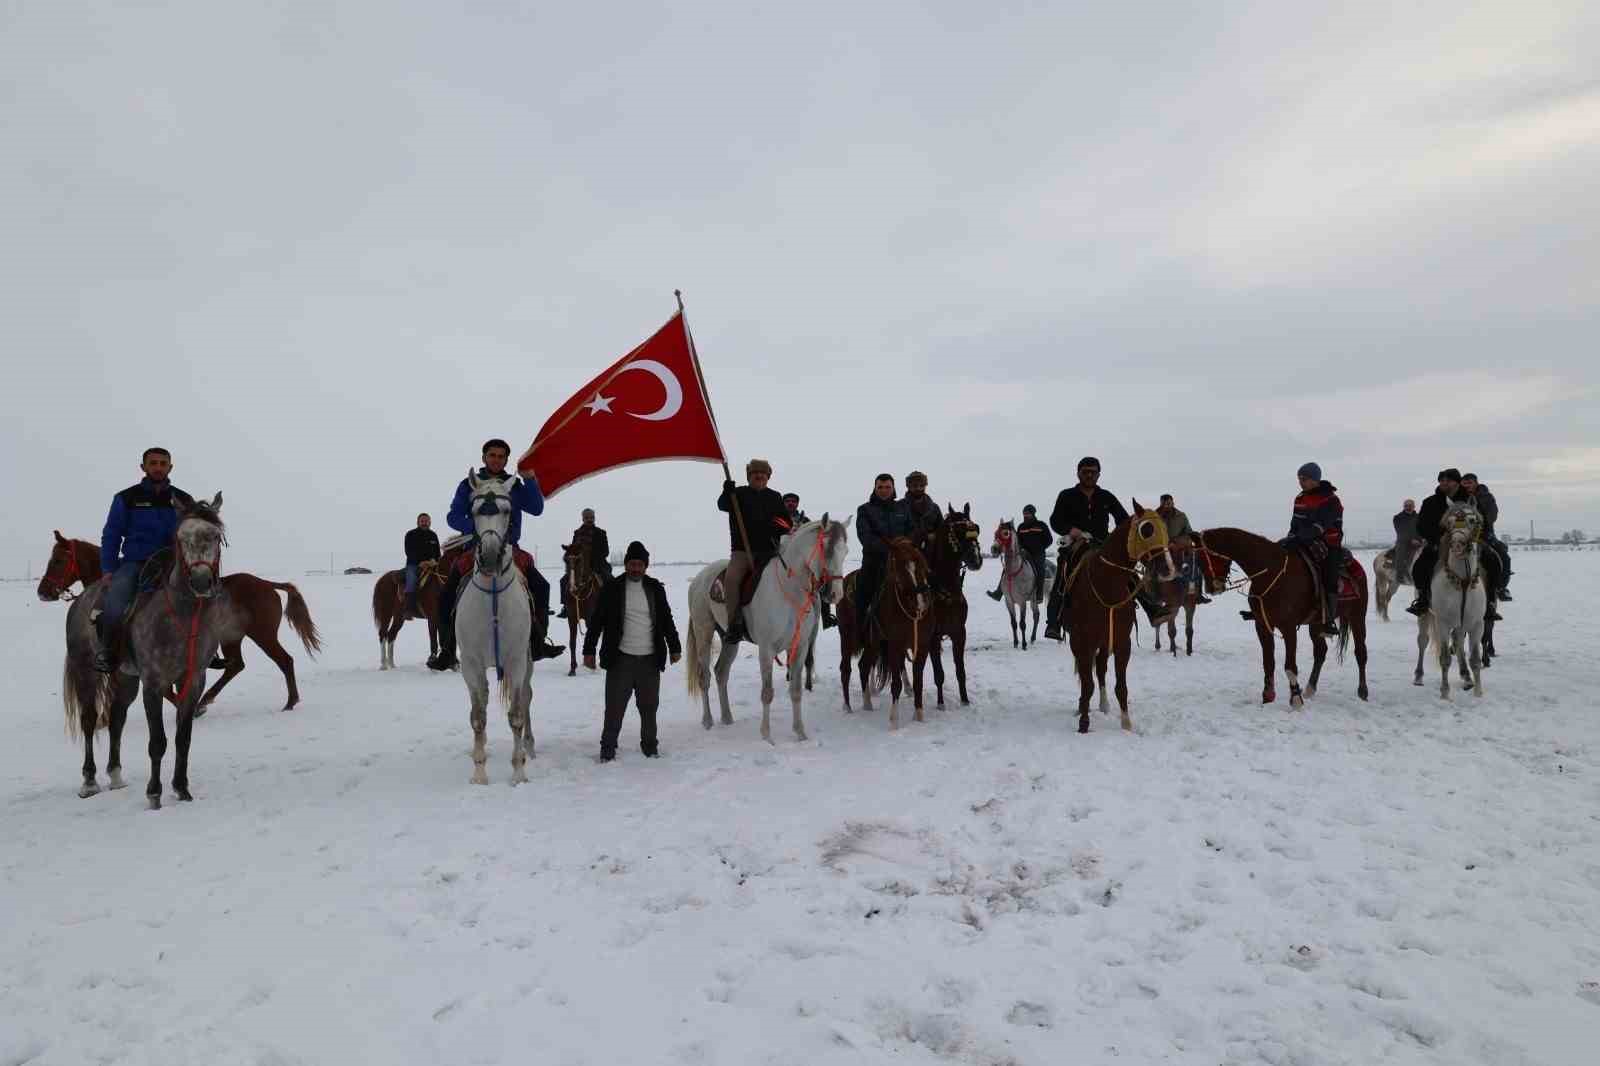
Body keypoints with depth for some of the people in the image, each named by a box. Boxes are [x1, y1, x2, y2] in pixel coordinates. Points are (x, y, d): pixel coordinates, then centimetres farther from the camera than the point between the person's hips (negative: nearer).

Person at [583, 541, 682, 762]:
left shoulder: (655, 588, 7)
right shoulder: (612, 589, -1)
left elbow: (667, 620, 14)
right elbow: (597, 622, 1)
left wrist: (674, 647, 12)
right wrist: (589, 650, -3)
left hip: (650, 659, 3)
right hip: (620, 659, -2)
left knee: (649, 707, 11)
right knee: (615, 707, 1)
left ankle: (650, 746, 24)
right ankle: (608, 747, 14)